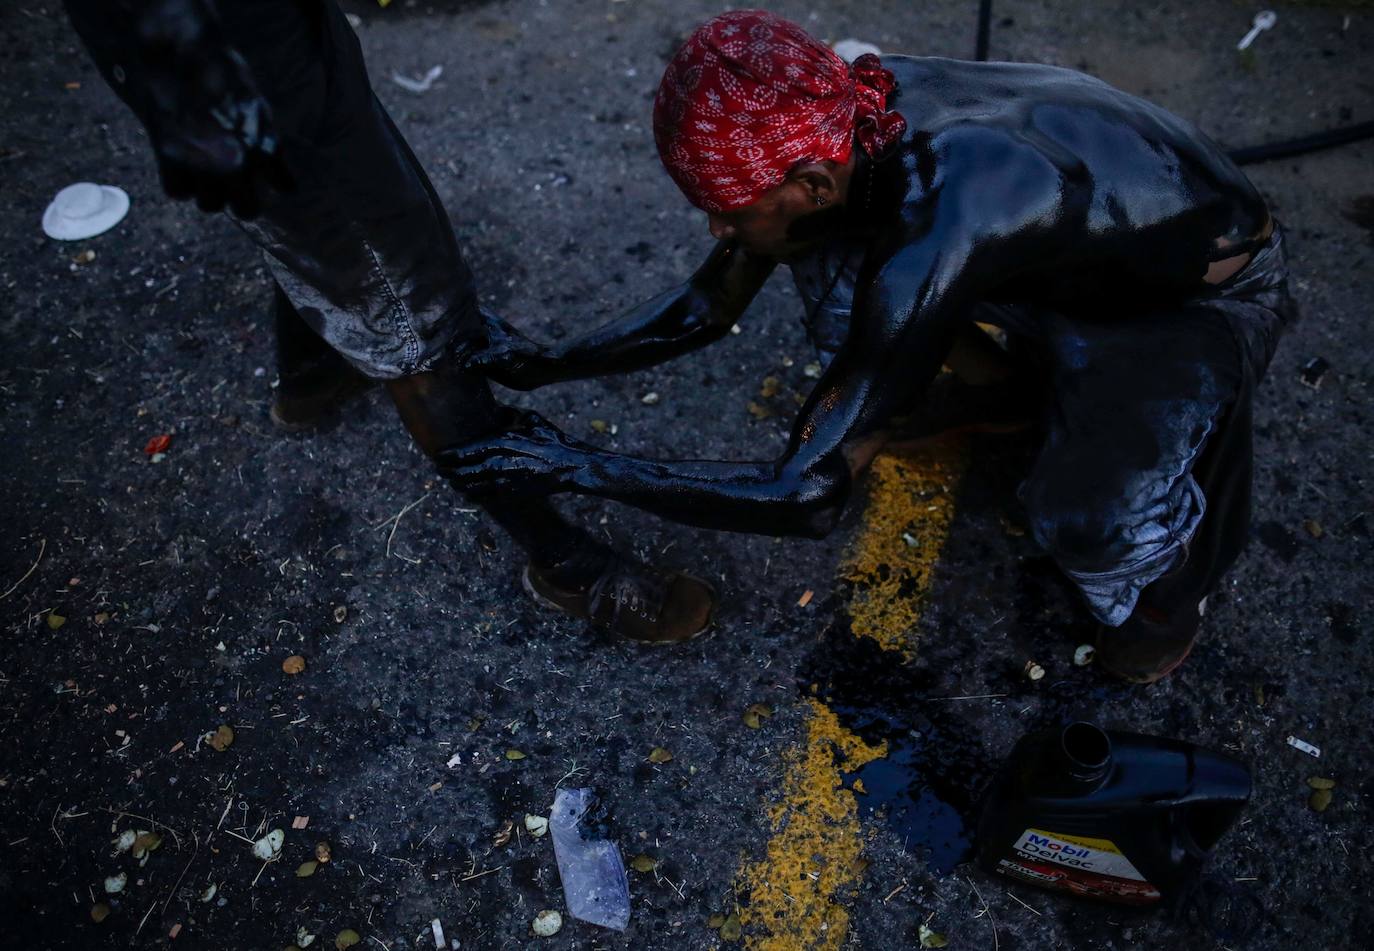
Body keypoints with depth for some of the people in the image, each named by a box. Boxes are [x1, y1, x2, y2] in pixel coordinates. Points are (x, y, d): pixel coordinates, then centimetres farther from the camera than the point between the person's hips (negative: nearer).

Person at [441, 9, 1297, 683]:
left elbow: (806, 495, -37)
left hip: (1208, 292, -7)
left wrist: (579, 468, -32)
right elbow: (710, 308, -4)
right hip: (1075, 257, 7)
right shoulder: (834, 118, -19)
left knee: (1085, 520, -34)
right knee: (827, 249, -5)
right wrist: (547, 366, -7)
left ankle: (1170, 566, 4)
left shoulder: (929, 236, -42)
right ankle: (996, 381, 17)